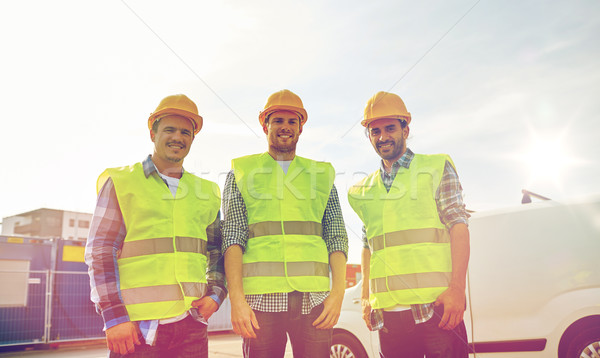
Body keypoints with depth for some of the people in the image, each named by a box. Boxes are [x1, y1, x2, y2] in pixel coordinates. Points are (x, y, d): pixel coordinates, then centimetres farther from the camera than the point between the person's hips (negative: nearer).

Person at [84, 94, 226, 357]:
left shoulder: (206, 191, 14)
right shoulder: (120, 182, 3)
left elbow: (218, 251, 19)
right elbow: (99, 252, -2)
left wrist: (216, 294, 3)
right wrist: (113, 316, -9)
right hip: (137, 326, -3)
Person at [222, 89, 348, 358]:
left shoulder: (321, 174, 16)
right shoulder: (242, 172, 11)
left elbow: (336, 237, 10)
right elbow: (232, 237, 2)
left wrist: (338, 291, -3)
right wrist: (236, 298, -9)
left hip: (314, 298, 2)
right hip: (261, 297, -1)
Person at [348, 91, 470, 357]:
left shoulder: (436, 168, 7)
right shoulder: (365, 190, 17)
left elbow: (458, 226, -1)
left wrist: (456, 288, -12)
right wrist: (366, 297, 13)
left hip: (436, 306, -3)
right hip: (388, 313, 3)